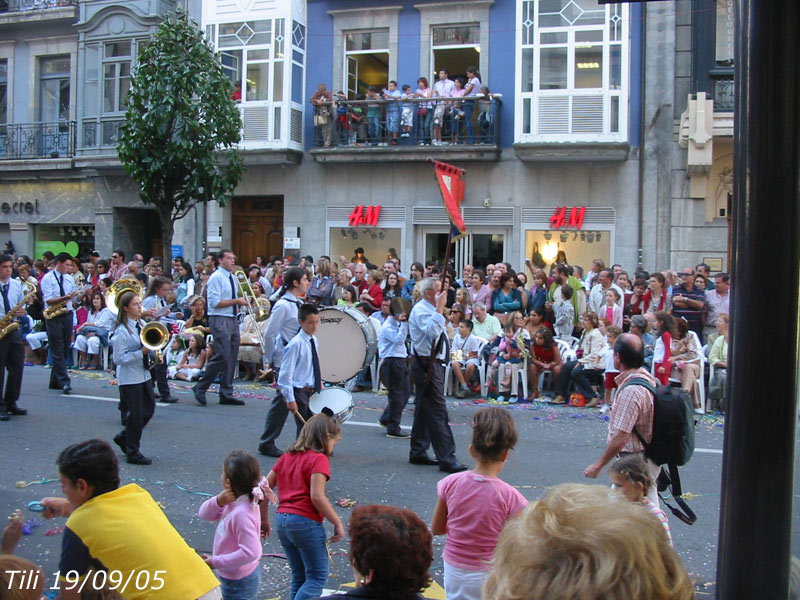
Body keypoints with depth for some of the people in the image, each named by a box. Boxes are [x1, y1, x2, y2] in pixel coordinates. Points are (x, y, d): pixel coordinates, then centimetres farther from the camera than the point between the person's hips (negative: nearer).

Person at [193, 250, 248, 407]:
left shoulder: (233, 278, 16)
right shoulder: (216, 277, -9)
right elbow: (215, 302, -16)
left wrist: (240, 303, 8)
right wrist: (236, 301, -15)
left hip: (233, 320, 9)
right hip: (220, 321, -9)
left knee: (232, 358, 7)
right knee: (222, 357, -14)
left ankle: (226, 394, 13)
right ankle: (200, 388, 0)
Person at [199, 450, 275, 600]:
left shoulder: (242, 513, -32)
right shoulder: (234, 502, -5)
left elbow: (250, 552, -34)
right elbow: (204, 514, 2)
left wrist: (216, 562, -26)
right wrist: (219, 501, -19)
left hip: (239, 584, -9)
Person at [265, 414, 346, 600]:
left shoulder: (287, 456, 13)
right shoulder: (319, 459, -9)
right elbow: (317, 496, -19)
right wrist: (338, 523, -13)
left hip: (282, 520, 8)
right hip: (305, 522, -8)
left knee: (299, 577, 18)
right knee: (318, 578, 2)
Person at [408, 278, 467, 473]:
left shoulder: (429, 310, 17)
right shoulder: (420, 310, -14)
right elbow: (432, 331, -31)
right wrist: (439, 309, -28)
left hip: (433, 363, 11)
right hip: (427, 364, -11)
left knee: (424, 410, 15)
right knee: (437, 412, -11)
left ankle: (418, 453, 23)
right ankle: (446, 459, -11)